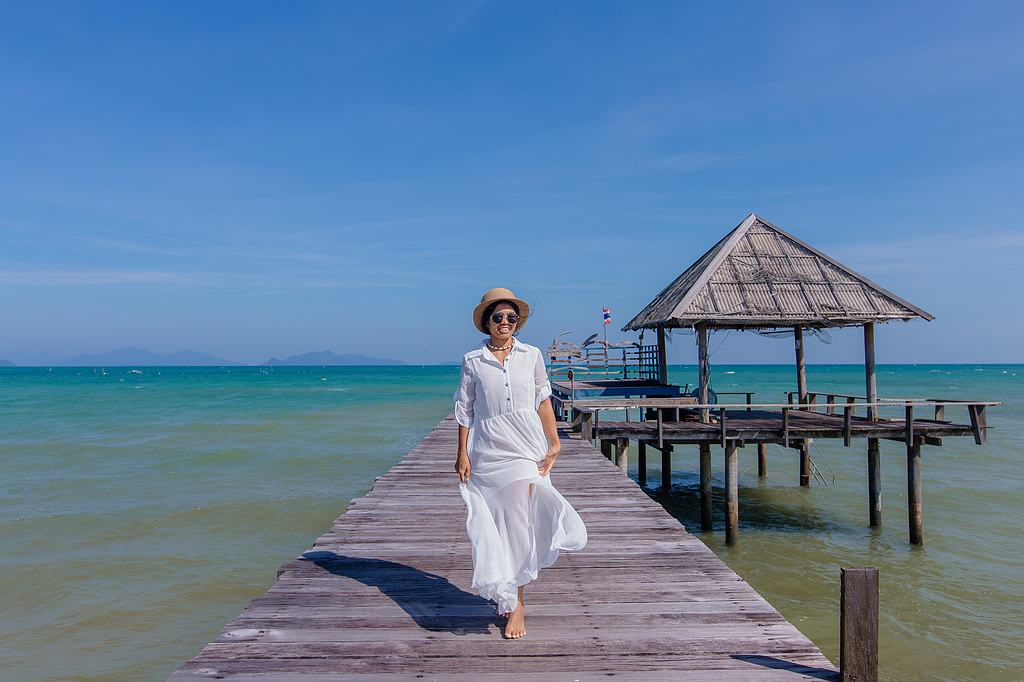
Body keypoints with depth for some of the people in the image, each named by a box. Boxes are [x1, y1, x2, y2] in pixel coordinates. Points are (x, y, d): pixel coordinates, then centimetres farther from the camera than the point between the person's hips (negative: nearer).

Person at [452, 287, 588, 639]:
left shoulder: (531, 355, 4)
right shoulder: (472, 361, 2)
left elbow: (543, 402, 8)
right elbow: (464, 410, 5)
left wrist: (554, 443, 5)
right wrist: (462, 453, 2)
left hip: (525, 449, 0)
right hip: (488, 451, 0)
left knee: (519, 524, -3)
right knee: (495, 526, 7)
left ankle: (515, 604, 10)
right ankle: (506, 593, 27)